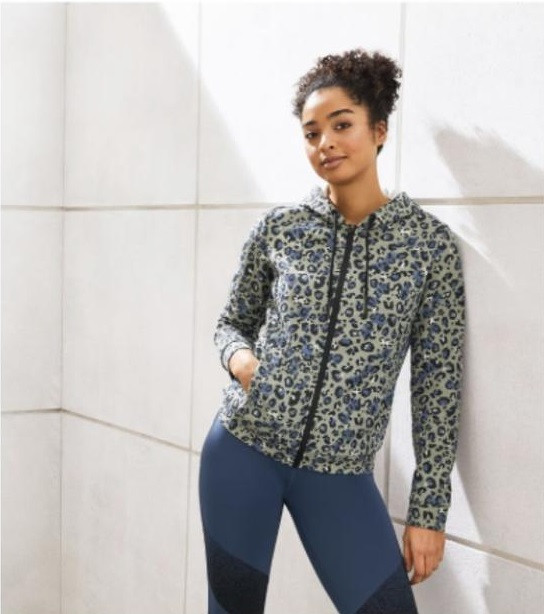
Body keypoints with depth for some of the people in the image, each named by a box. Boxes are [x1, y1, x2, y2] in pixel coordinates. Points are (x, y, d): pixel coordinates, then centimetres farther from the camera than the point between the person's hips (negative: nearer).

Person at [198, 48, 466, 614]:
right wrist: (239, 356, -10)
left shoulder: (431, 243, -4)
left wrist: (428, 510, -4)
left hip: (339, 472, -1)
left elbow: (438, 385, -3)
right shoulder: (277, 228, 0)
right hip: (242, 447, 1)